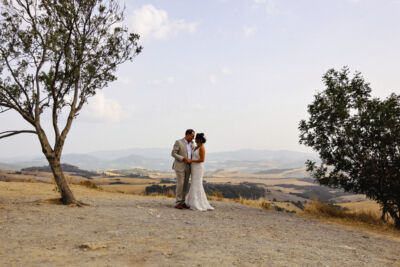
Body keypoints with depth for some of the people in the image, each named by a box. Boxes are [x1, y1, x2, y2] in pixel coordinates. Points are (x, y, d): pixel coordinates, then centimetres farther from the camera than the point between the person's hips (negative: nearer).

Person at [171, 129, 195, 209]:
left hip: (187, 167, 7)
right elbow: (173, 154, -16)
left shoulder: (191, 143, 10)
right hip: (179, 166, -7)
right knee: (180, 184, -9)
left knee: (185, 185, 6)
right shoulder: (178, 142, -11)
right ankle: (177, 203, 0)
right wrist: (184, 159, -21)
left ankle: (182, 202, 13)